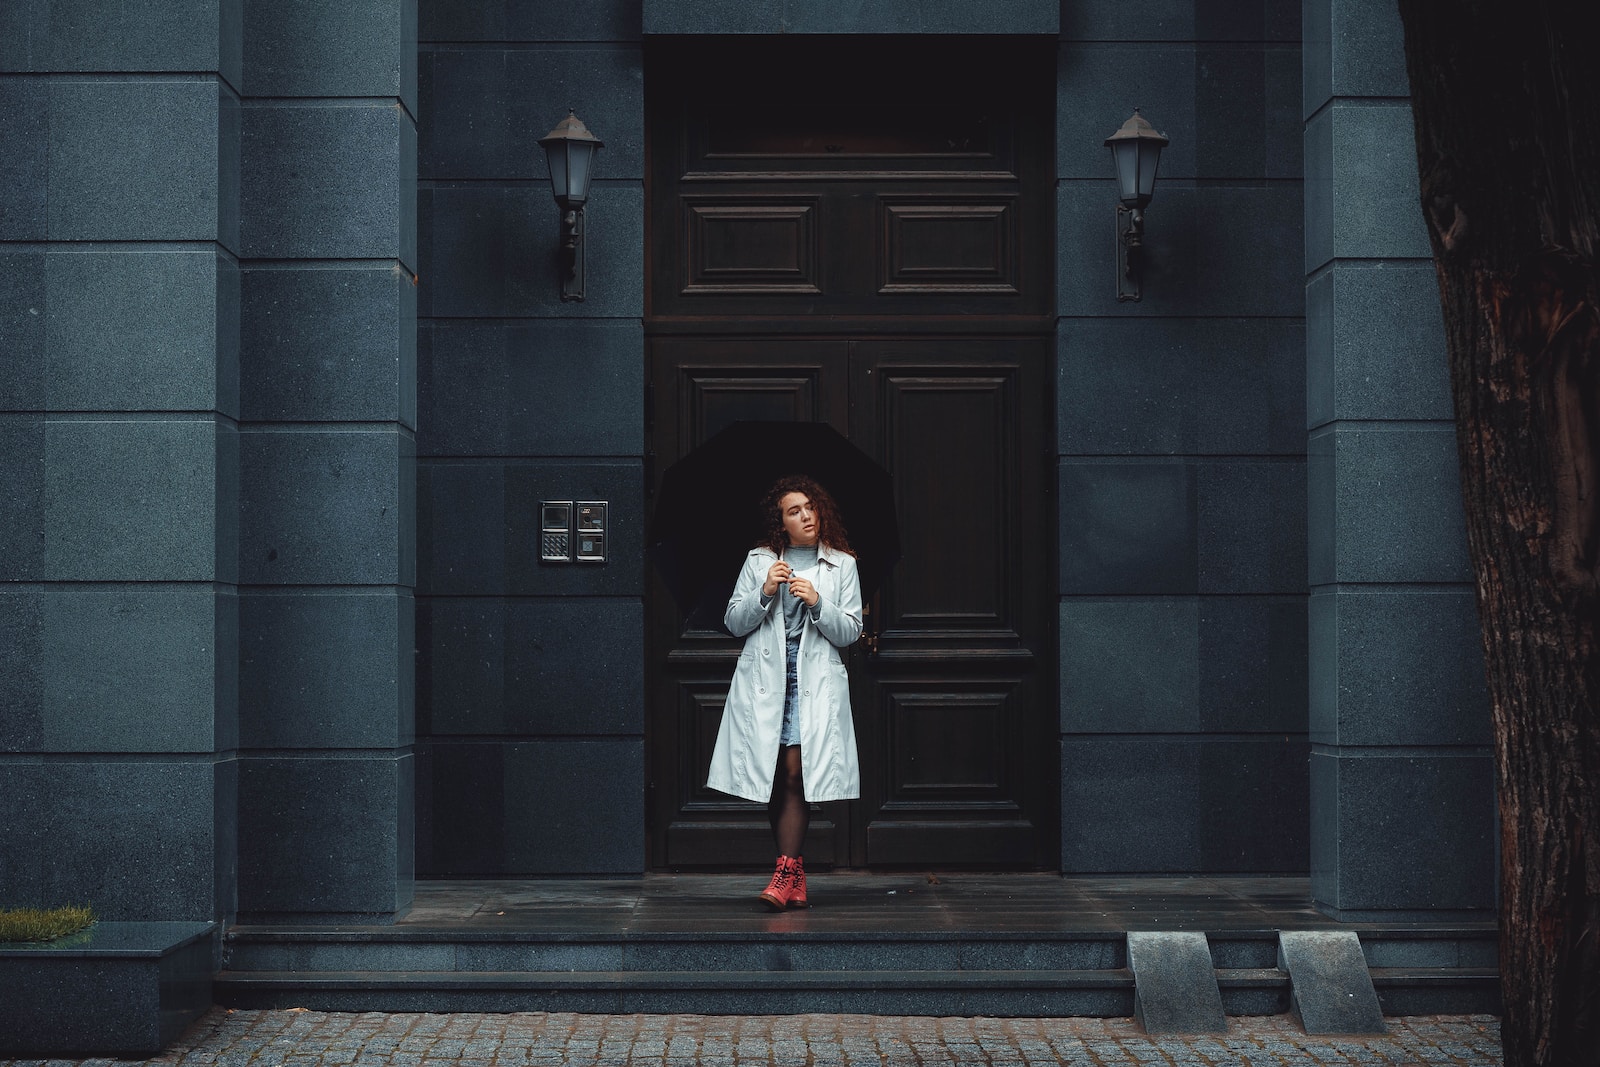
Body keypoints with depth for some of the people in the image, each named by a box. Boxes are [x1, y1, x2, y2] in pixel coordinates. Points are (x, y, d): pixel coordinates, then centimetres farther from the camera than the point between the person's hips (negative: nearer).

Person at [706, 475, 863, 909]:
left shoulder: (842, 565, 9)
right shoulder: (759, 561, 11)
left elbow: (849, 632, 6)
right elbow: (734, 623, 9)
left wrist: (816, 602, -10)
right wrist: (765, 593, -8)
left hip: (814, 683, -2)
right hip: (763, 679, 2)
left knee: (794, 773, -14)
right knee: (773, 779, 1)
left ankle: (785, 873, -17)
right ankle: (796, 881, 8)